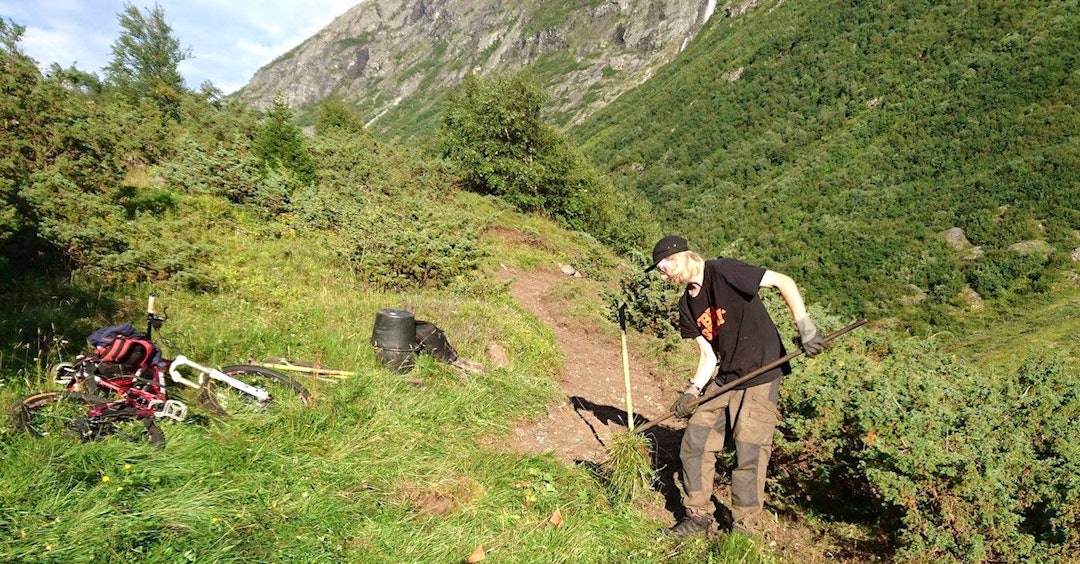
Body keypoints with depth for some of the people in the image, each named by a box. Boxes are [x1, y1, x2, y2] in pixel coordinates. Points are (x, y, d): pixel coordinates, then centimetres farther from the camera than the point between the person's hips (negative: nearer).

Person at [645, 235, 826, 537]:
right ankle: (699, 515, 22)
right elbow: (708, 354, 6)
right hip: (722, 379, 8)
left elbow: (783, 282, -17)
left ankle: (743, 529, 15)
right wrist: (692, 391, -7)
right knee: (694, 444, 6)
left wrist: (804, 325, -26)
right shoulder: (687, 306, 7)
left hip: (759, 379, -8)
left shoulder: (723, 272, -16)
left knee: (749, 455, -4)